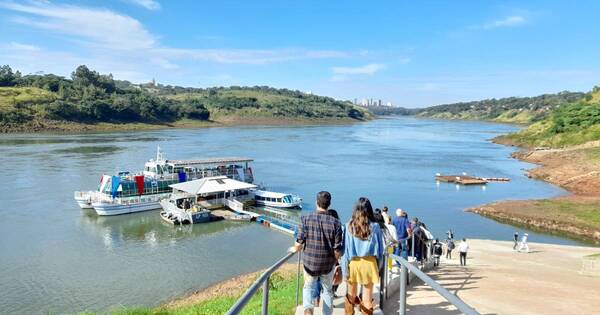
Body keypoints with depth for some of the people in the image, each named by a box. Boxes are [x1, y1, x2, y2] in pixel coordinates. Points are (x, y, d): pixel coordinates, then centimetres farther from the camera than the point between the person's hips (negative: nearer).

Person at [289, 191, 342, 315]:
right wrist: (335, 261, 9)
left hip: (310, 263, 0)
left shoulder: (306, 219, -14)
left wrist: (294, 249, 12)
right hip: (328, 264, 0)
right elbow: (337, 249, -11)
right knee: (327, 290, 23)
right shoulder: (335, 223, -14)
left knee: (308, 287, 22)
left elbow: (300, 242, -10)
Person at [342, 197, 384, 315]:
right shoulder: (375, 227, -6)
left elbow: (345, 249, -6)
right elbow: (380, 249, -1)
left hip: (353, 263, 0)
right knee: (367, 297, 10)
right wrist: (378, 266, 8)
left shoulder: (349, 226, -7)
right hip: (369, 263, 0)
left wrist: (345, 268, -1)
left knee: (351, 295, 18)